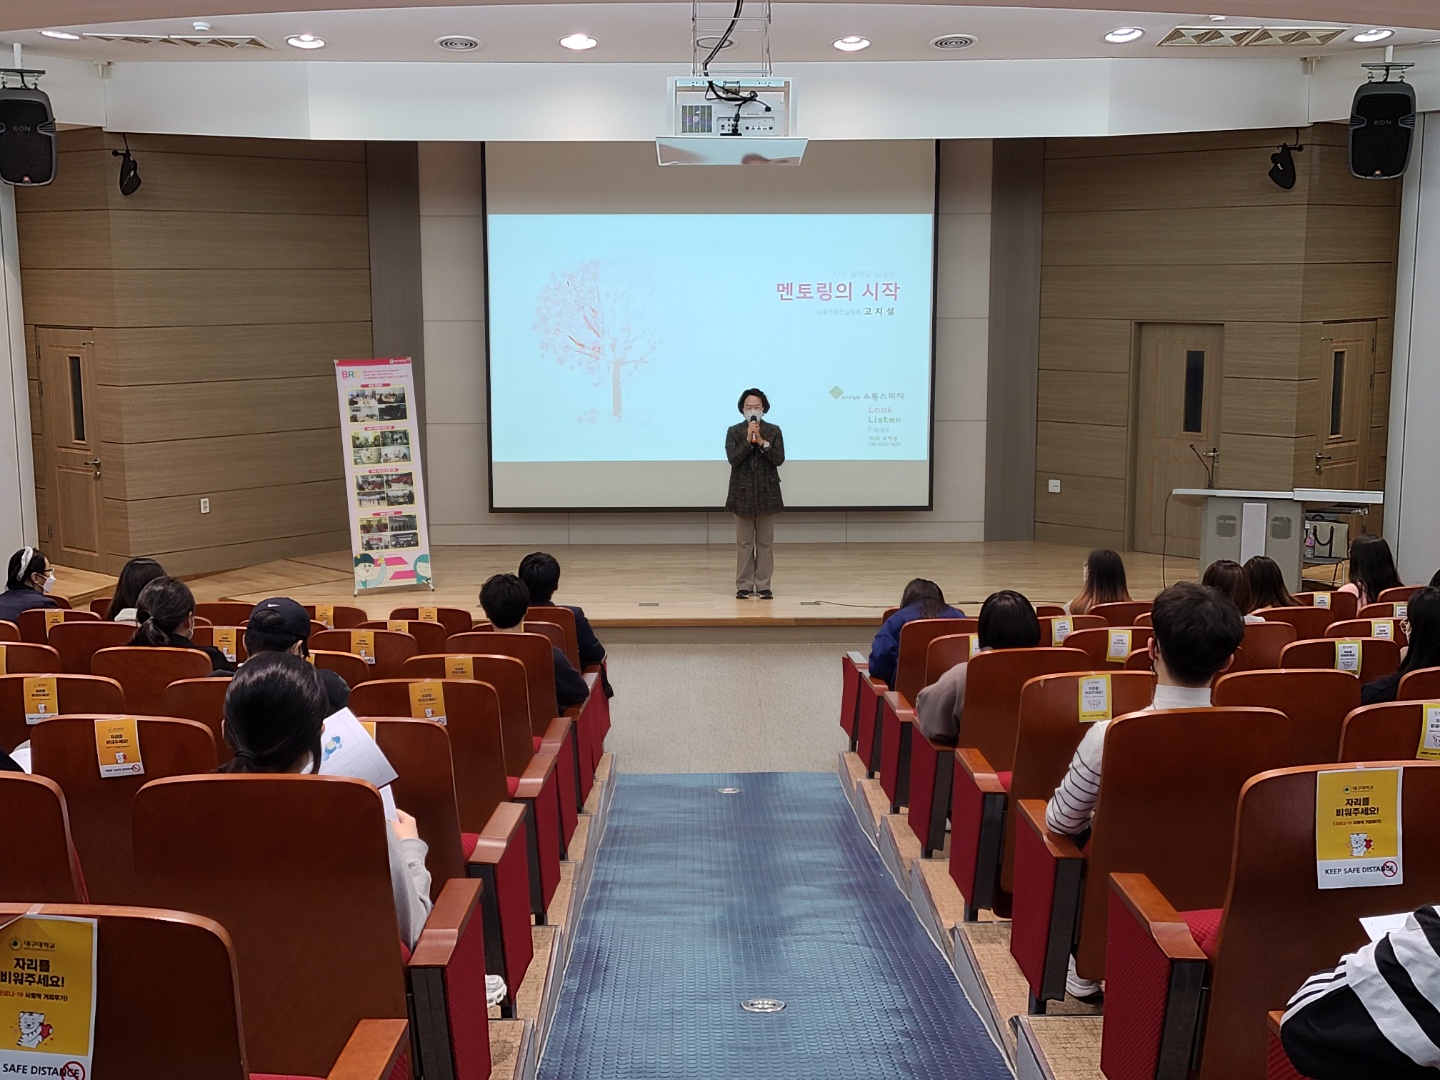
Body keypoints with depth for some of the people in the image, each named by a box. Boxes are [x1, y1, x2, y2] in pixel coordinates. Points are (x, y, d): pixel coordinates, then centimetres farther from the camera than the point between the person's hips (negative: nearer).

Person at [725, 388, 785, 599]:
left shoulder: (773, 431, 2)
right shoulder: (734, 431, 0)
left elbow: (779, 459, -9)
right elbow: (733, 459, -12)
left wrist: (761, 442, -18)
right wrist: (748, 440, -20)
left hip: (767, 492, 1)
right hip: (743, 492, -1)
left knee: (765, 542, 5)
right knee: (744, 543, 4)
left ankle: (763, 586, 10)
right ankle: (744, 586, 9)